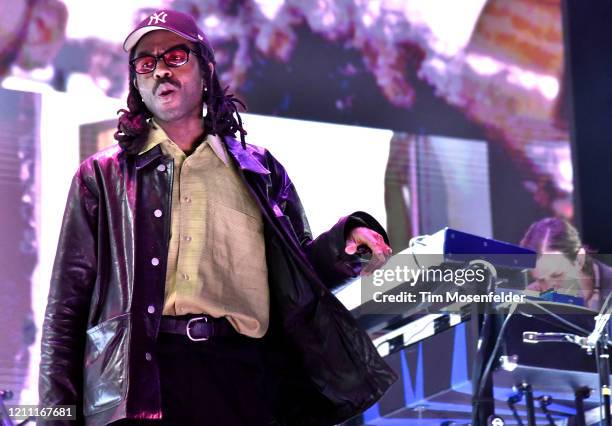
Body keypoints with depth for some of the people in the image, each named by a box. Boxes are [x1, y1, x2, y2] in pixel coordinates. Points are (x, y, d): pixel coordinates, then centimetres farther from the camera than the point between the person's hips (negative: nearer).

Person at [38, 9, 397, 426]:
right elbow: (69, 303, 9)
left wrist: (347, 242, 0)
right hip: (135, 385, -1)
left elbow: (298, 278, 21)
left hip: (240, 376, 1)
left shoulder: (259, 170, 20)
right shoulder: (105, 176, 15)